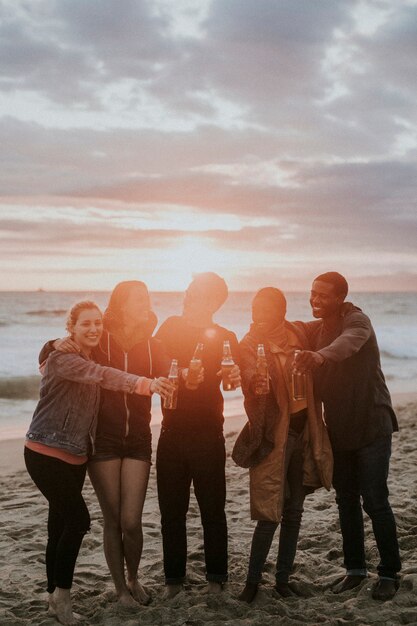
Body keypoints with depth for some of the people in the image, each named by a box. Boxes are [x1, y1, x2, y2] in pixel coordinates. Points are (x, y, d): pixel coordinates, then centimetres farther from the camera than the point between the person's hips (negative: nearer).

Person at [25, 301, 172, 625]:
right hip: (46, 452, -7)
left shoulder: (95, 357, 12)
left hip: (76, 456, 7)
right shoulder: (62, 357, -17)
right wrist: (141, 383, -48)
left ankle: (56, 597, 22)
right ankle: (62, 594, 3)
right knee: (78, 518, -13)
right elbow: (98, 375, -33)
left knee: (61, 526, 11)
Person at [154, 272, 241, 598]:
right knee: (172, 510, 9)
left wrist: (238, 377, -31)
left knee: (212, 509, 5)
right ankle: (174, 578, 23)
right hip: (172, 432, 3)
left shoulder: (223, 338, 0)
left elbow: (237, 379, -8)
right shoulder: (171, 327, 7)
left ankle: (216, 578, 20)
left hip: (207, 435, -2)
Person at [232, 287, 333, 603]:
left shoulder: (298, 334, 4)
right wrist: (256, 382, -49)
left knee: (293, 511, 10)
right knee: (270, 513, -7)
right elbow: (250, 379, -26)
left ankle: (283, 577, 21)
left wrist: (316, 427, 13)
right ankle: (252, 580, 7)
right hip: (274, 434, -4)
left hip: (303, 429, 5)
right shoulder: (250, 345, -8)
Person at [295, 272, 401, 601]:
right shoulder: (315, 329, 9)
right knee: (346, 500, 12)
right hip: (339, 429, 7)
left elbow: (349, 342, -38)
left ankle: (390, 572, 10)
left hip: (371, 425, -7)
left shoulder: (357, 320, -16)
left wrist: (321, 355, -59)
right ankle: (355, 568, 25)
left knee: (375, 501, -3)